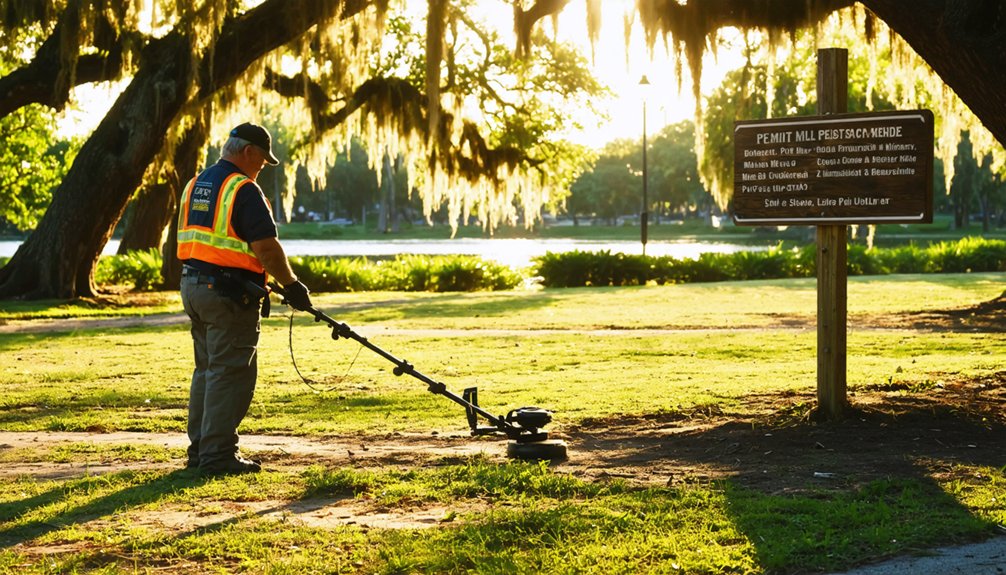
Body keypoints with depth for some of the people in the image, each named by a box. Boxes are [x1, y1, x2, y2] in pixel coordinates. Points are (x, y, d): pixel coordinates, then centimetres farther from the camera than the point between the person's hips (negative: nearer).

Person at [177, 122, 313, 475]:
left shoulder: (194, 185, 15)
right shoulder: (243, 190, -14)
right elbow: (266, 247, -19)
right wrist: (291, 285, -8)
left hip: (193, 286, 9)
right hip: (229, 293, -9)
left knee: (207, 369, 16)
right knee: (230, 373, -5)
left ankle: (200, 449, 20)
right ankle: (218, 456, -4)